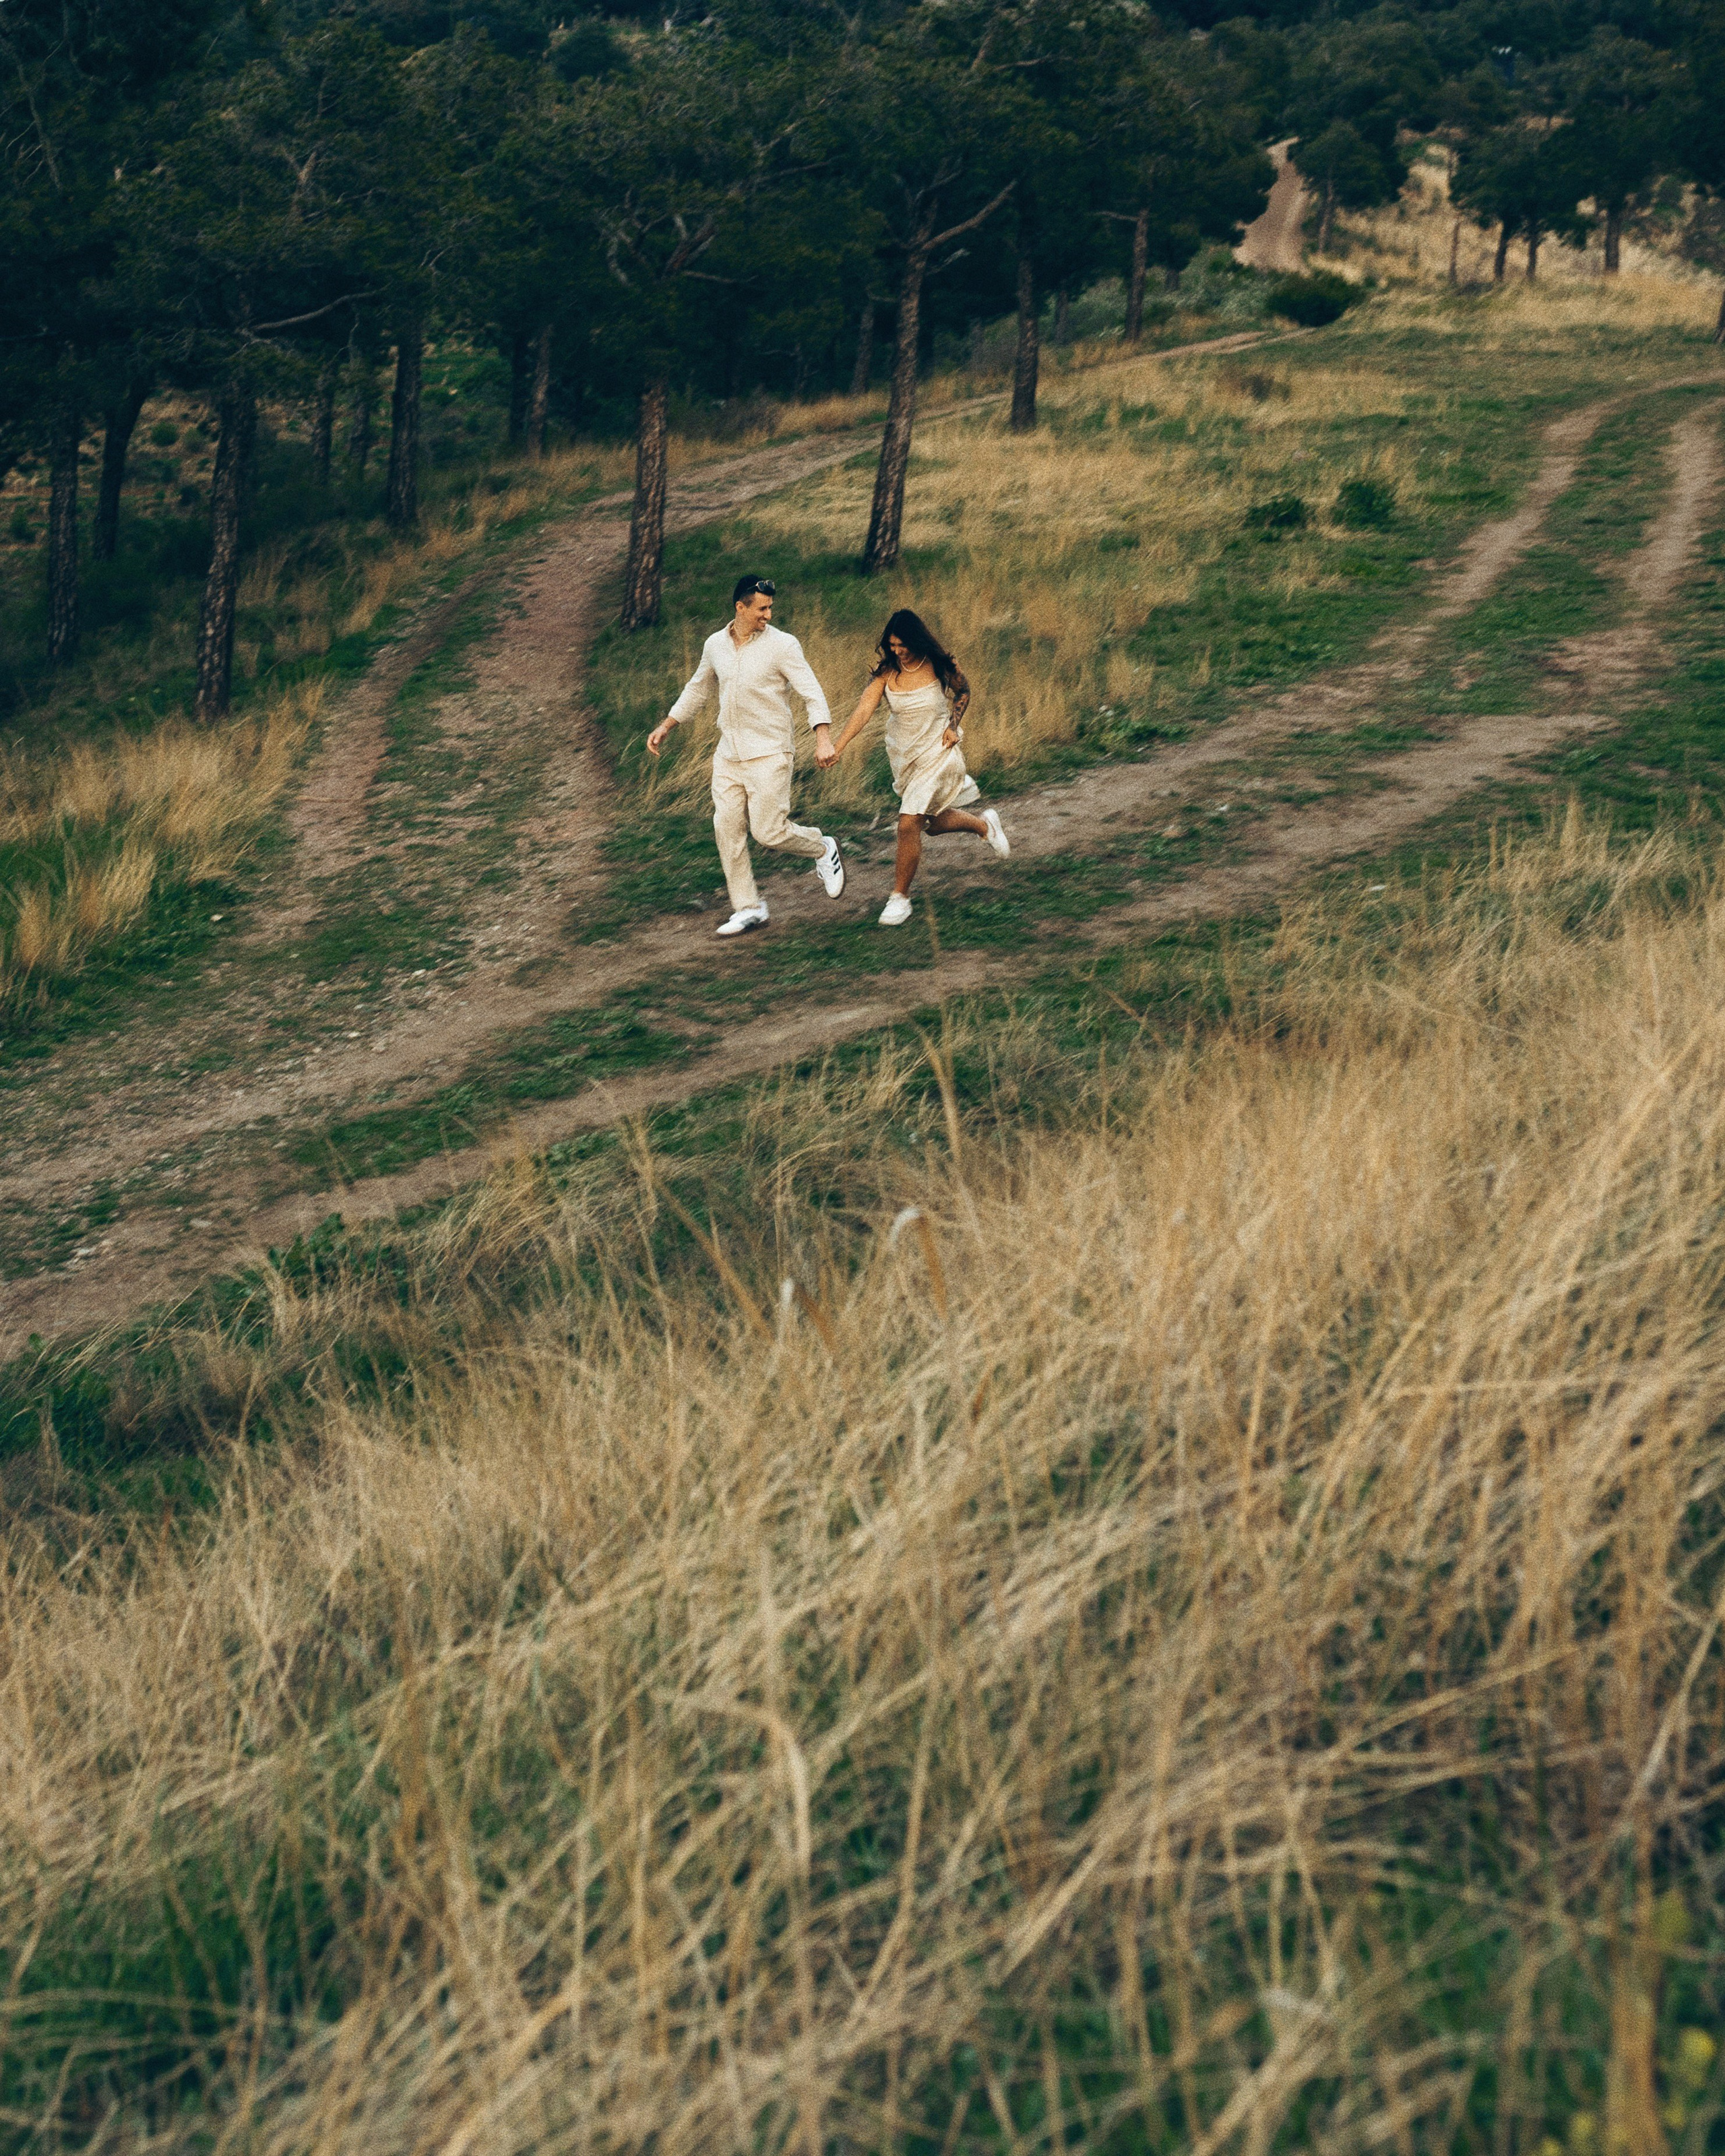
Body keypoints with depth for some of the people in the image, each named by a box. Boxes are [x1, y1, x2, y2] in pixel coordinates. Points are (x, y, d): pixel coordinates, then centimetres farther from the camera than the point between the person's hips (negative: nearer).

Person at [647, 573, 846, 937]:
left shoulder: (782, 645, -9)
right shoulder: (715, 645, 6)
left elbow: (812, 693, -14)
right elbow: (697, 689, 23)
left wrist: (823, 739, -28)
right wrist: (666, 727, 22)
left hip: (769, 753, -5)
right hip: (728, 754, 5)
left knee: (769, 831, -8)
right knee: (727, 829, 1)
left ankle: (823, 849, 22)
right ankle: (748, 908, 12)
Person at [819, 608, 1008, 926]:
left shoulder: (941, 665, -16)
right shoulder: (886, 670, -12)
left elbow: (963, 692, 6)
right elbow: (865, 708, -24)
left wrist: (954, 726, -9)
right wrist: (837, 748, -36)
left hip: (937, 751, -4)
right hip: (903, 753, 4)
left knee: (909, 825, -12)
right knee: (935, 822, 19)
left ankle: (900, 897, 3)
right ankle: (984, 825, 50)